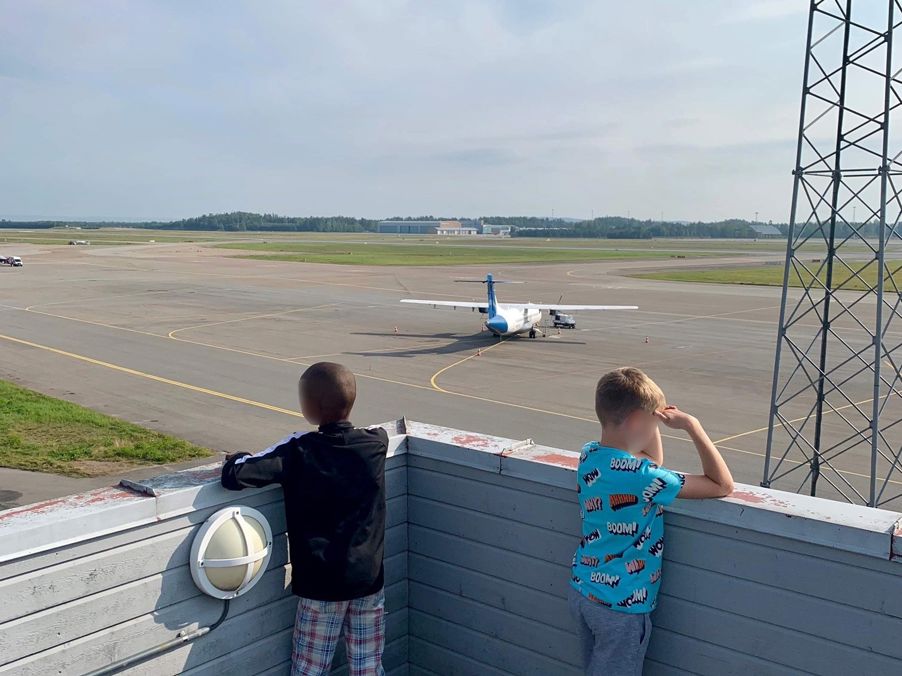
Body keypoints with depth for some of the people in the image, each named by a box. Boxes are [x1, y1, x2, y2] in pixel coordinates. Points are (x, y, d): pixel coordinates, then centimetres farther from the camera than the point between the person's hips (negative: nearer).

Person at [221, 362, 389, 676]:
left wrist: (237, 458, 2)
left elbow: (234, 476, -22)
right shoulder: (375, 444, -5)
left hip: (321, 583, -3)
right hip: (369, 578, 3)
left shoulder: (298, 452, -16)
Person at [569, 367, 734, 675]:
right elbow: (723, 486, -19)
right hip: (621, 605, -7)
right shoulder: (641, 477, -27)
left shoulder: (589, 454, -4)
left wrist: (654, 422, 3)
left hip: (582, 591, 7)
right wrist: (692, 426, -18)